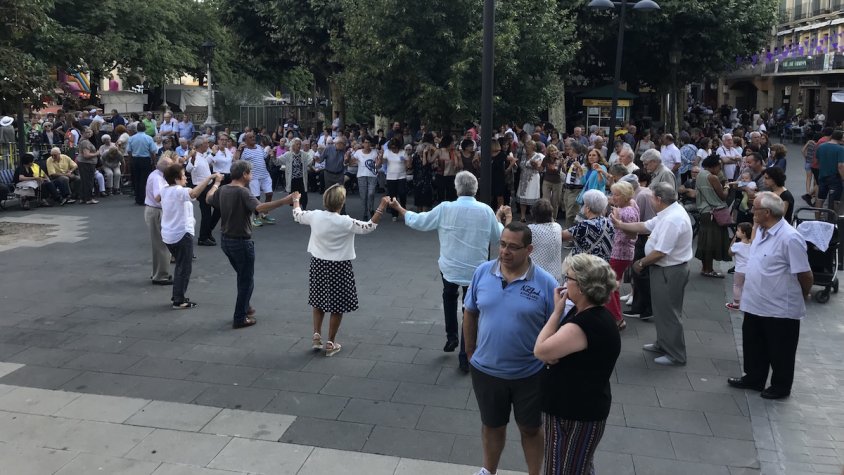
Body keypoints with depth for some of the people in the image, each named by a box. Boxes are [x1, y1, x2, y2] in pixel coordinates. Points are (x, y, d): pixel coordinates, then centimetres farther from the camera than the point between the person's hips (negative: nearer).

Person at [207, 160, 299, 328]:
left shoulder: (223, 190, 2)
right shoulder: (243, 192, -22)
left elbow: (208, 199, 23)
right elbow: (259, 207, -38)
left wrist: (215, 184, 41)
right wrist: (284, 201, -43)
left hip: (225, 240, 8)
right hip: (241, 242, -8)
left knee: (242, 275, 27)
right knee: (246, 281, 6)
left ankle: (245, 307, 40)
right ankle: (240, 319, 12)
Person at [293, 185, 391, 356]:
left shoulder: (315, 216, -7)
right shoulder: (346, 222, -19)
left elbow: (297, 215, 12)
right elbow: (369, 227, -13)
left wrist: (295, 200, 31)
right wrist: (382, 207, -11)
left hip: (318, 264, 4)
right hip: (339, 267, -4)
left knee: (318, 302, 22)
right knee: (337, 307, 9)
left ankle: (317, 337, 22)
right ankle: (331, 344, 16)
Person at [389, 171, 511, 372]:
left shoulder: (445, 208, -12)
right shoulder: (486, 211, -8)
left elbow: (418, 222, -1)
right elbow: (496, 238, 5)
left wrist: (399, 209, 14)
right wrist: (499, 218, 23)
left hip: (450, 268, 0)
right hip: (476, 270, 0)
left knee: (449, 297, 30)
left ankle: (451, 337, 29)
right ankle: (465, 357, 14)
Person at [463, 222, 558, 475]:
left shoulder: (546, 283, -16)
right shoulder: (482, 272, -8)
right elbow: (470, 314, 5)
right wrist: (471, 352, 10)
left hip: (530, 374, -2)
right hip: (486, 370, 2)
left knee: (531, 428, 18)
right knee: (492, 426, 22)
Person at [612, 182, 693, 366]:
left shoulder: (671, 220, -27)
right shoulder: (669, 213, 6)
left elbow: (660, 252, -26)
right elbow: (645, 226, 15)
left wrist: (641, 263, -11)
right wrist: (621, 225, 15)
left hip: (669, 271, -10)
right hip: (665, 269, 10)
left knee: (668, 312, 2)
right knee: (662, 309, 23)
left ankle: (675, 355, 15)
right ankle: (663, 344, 39)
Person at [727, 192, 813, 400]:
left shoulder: (790, 238, -25)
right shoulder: (761, 230, 3)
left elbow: (805, 274, -18)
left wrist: (803, 296, -1)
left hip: (780, 310, -8)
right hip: (755, 305, 8)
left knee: (780, 351, 11)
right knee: (754, 345, 21)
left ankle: (780, 387, 28)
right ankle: (754, 379, 38)